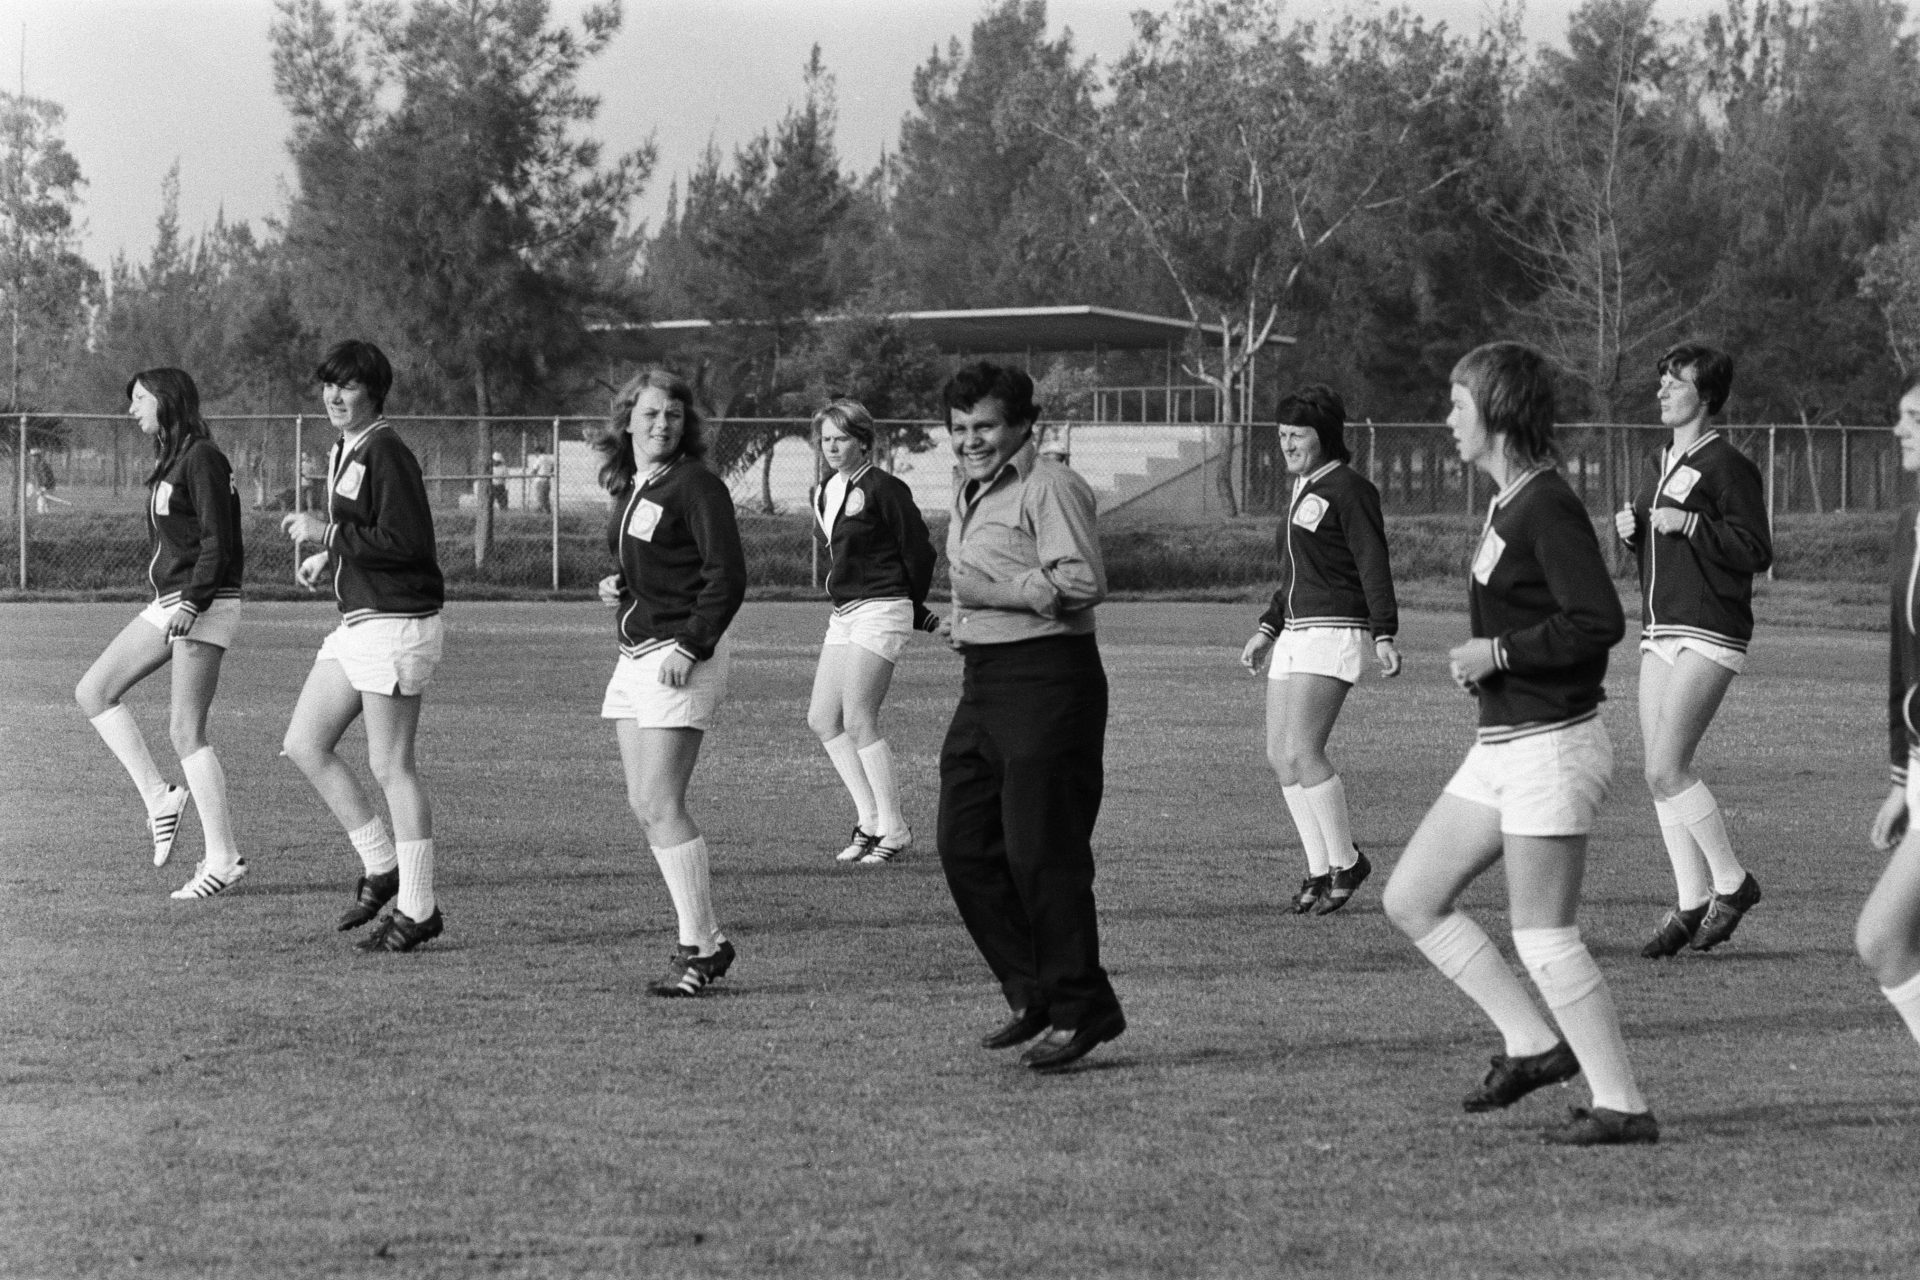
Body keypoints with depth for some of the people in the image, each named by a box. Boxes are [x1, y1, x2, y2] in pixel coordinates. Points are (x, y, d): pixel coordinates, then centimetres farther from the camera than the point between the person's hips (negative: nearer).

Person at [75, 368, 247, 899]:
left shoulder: (202, 458, -12)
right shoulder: (169, 461, 16)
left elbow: (218, 538, -18)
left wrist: (194, 601, -24)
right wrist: (176, 601, 21)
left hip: (204, 607, -10)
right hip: (168, 604, 10)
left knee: (186, 733, -10)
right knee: (93, 691, 5)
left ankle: (225, 858, -5)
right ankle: (159, 796, 4)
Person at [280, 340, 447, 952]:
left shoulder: (386, 452, -16)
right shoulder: (344, 451, 15)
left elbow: (406, 541, -23)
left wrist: (326, 532, -19)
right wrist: (328, 556, 10)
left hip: (395, 623, -10)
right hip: (356, 622, 10)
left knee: (391, 767, -5)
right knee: (304, 744, 10)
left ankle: (418, 909, 2)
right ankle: (381, 866, 18)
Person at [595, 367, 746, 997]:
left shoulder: (696, 486, -11)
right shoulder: (629, 488, 15)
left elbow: (727, 576, -16)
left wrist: (691, 647, -20)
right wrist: (616, 586, 6)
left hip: (679, 656, -9)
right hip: (635, 654, 9)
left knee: (661, 808, -12)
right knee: (644, 806, 8)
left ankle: (698, 950, -6)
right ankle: (708, 938, 16)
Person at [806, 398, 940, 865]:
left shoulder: (883, 489, -13)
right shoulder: (825, 493, 12)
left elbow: (919, 551, -9)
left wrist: (911, 607, 4)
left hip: (880, 611, -9)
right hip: (843, 613, 9)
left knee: (858, 722, -11)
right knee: (822, 719, 4)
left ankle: (894, 829, -3)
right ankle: (870, 818, 11)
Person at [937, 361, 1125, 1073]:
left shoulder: (1051, 488, -10)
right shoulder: (969, 495, 20)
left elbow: (1083, 583, -21)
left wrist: (991, 590, -20)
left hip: (1049, 681, -10)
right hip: (983, 683, 10)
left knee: (1040, 852, -9)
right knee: (965, 847, 6)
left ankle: (1081, 1008, 1)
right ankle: (1033, 993, 17)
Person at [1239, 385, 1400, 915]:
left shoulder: (1350, 489, -9)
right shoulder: (1303, 489, 18)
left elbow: (1374, 568, -14)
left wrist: (1384, 637, -21)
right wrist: (1267, 629, 25)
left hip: (1334, 633, -9)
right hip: (1295, 633, 9)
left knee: (1300, 753, -17)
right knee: (1280, 757, 4)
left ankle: (1347, 864, -5)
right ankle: (1321, 870, 10)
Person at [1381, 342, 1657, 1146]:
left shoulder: (1547, 507, -17)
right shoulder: (1506, 505, 12)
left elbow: (1598, 621, -25)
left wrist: (1499, 652, -19)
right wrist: (1487, 662, 8)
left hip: (1551, 748, -10)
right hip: (1501, 746, 10)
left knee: (1543, 939, -6)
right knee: (1411, 900, 10)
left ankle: (1622, 1107, 2)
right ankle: (1534, 1045, 14)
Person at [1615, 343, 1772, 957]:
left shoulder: (1728, 466, -9)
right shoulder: (1667, 464, 18)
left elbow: (1756, 552, -14)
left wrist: (1689, 523, -20)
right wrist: (1631, 531, 6)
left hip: (1709, 636, -9)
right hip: (1659, 631, 9)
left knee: (1667, 770, -15)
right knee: (1661, 774, 4)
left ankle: (1732, 883, 0)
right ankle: (1692, 905, 9)